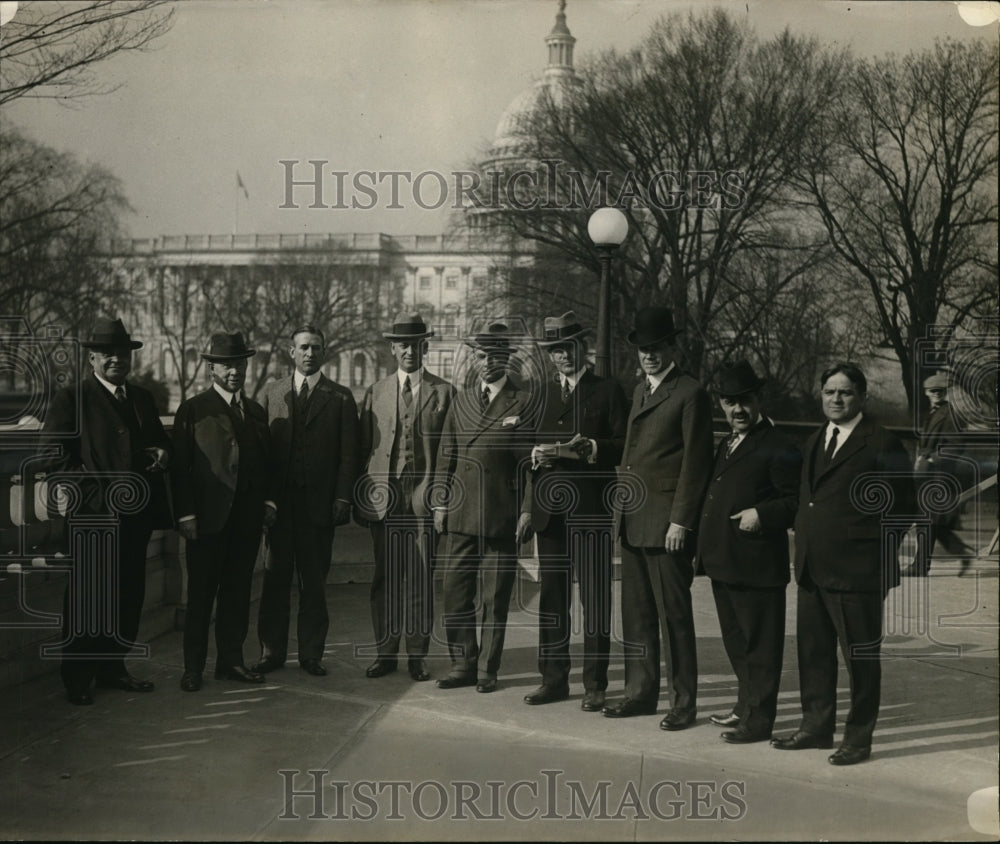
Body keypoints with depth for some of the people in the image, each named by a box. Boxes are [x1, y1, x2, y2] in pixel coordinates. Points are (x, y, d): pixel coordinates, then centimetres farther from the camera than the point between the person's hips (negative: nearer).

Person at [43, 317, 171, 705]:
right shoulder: (71, 398, -5)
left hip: (136, 515, 6)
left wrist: (163, 452, 1)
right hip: (96, 514, -6)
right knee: (87, 598, 1)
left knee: (128, 596, 11)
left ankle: (112, 668, 25)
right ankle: (76, 679, 14)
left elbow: (159, 439, 25)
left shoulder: (142, 398, 15)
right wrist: (93, 489, -18)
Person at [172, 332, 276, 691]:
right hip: (209, 516, -4)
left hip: (248, 516, 5)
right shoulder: (193, 410, -1)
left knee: (238, 591, 9)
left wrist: (269, 500, 6)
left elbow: (266, 462, 18)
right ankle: (193, 667, 10)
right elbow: (181, 466, -4)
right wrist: (185, 514, -10)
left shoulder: (257, 411, 14)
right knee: (201, 594, 1)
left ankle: (231, 661, 18)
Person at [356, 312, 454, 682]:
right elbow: (364, 448, 12)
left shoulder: (444, 392, 6)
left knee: (420, 579, 0)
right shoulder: (375, 392, 13)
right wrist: (361, 497, 5)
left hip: (424, 498, -2)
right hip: (383, 498, 2)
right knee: (385, 578, 4)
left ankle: (417, 655, 9)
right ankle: (385, 653, 13)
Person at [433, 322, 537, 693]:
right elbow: (446, 455, 15)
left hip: (502, 516, -3)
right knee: (455, 592, 4)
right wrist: (440, 502, 8)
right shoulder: (461, 400, 13)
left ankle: (487, 669, 14)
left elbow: (529, 461, -1)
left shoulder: (523, 403, 1)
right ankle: (463, 664, 16)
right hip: (462, 514, 3)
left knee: (496, 598, 4)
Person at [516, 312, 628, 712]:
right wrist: (531, 489, 4)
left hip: (592, 509, -4)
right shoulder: (544, 394, 17)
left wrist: (589, 449, -18)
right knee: (550, 597, 7)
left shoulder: (608, 390, 3)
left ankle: (595, 684, 5)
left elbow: (624, 447, -2)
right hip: (549, 509, 4)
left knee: (595, 600, -2)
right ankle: (553, 679, 15)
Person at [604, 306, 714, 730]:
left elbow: (696, 462, -10)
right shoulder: (640, 390, 19)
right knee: (636, 612, 12)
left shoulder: (690, 394, -7)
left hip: (666, 522, -8)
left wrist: (681, 521, -14)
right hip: (633, 520, 8)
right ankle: (641, 691, 21)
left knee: (674, 613, -3)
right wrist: (622, 508, 13)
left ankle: (684, 700, 6)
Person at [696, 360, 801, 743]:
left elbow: (797, 502, -11)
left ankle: (758, 719, 7)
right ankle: (745, 705, 32)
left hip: (757, 566, -9)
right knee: (736, 641, 19)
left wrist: (762, 515, -23)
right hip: (723, 563, 9)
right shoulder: (726, 445, 17)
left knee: (760, 644, 0)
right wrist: (706, 548, 18)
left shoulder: (778, 449, -10)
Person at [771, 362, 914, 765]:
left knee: (861, 656, 2)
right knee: (813, 652, 14)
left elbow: (902, 506, -6)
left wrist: (875, 547, -7)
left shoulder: (882, 444, -7)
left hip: (857, 570, -7)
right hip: (813, 568, 7)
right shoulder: (814, 442, 16)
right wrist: (803, 537, 13)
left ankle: (859, 738, 11)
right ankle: (816, 727, 26)